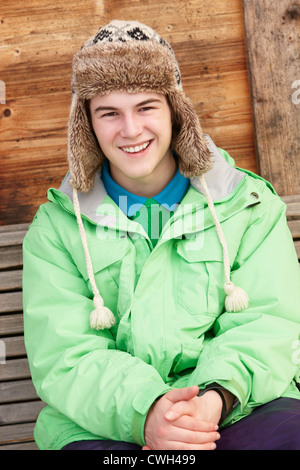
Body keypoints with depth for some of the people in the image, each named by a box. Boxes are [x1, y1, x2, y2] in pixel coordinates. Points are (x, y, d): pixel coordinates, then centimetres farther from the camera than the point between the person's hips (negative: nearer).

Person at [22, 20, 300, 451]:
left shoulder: (250, 204, 7)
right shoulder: (56, 227, 5)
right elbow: (62, 356, -3)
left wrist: (216, 398, -20)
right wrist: (142, 411, -22)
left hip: (239, 411, 2)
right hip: (105, 426, -1)